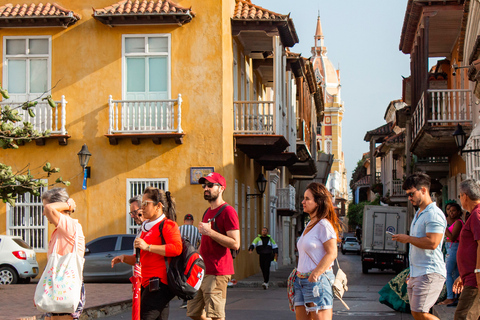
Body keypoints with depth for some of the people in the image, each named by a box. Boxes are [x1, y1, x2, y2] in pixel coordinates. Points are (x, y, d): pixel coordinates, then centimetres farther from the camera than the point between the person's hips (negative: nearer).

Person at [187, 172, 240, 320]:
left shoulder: (228, 211, -10)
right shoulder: (208, 212, 19)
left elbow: (235, 244, -19)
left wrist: (209, 231, -20)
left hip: (217, 273, -10)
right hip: (203, 271, 10)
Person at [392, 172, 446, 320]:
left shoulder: (434, 214, -13)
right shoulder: (419, 214, 20)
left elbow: (432, 243, -25)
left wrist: (408, 238, -12)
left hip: (429, 273, -10)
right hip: (416, 273, 10)